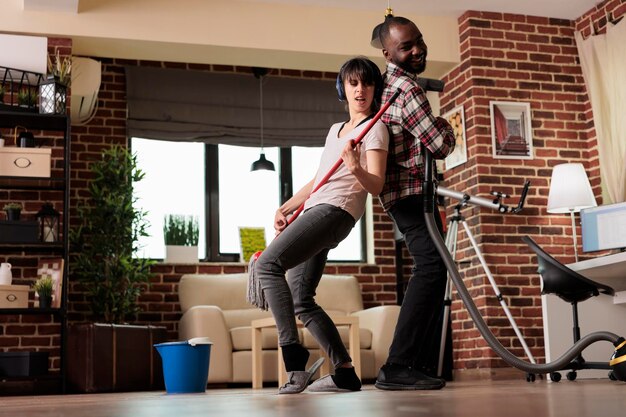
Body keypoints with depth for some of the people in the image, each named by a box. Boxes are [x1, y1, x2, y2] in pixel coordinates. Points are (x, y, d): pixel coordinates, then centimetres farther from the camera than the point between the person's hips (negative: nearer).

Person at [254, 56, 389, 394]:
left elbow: (376, 186, -10)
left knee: (268, 264, -24)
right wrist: (286, 207, 25)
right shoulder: (335, 130, 25)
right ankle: (345, 373, 6)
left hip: (335, 210, -9)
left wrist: (356, 168, -29)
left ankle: (294, 359, -29)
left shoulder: (375, 129, 2)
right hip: (314, 211, 9)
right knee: (301, 300, 4)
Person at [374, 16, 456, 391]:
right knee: (432, 264, -24)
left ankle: (421, 363, 13)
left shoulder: (390, 82, 14)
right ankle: (398, 368, -30)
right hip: (410, 190, -11)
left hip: (406, 190, 11)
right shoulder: (408, 89, -17)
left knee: (433, 268, 12)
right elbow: (441, 146, -18)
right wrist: (446, 128, 6)